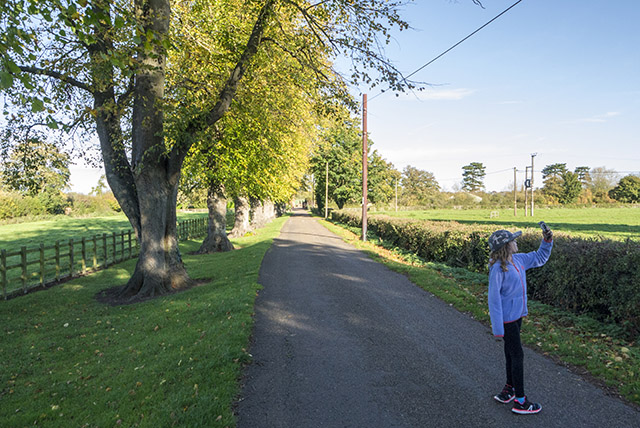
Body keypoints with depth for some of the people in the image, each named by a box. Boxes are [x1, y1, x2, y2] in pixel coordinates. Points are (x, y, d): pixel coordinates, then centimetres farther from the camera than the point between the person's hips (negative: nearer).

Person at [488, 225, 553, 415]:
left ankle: (510, 387, 39)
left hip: (517, 315, 8)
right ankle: (520, 401, 14)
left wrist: (547, 242, 4)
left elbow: (539, 258, 21)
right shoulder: (497, 269, -24)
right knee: (517, 356, 0)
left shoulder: (518, 260, 1)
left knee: (511, 352, 21)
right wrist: (498, 327, -20)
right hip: (507, 319, -8)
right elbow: (494, 299, -22)